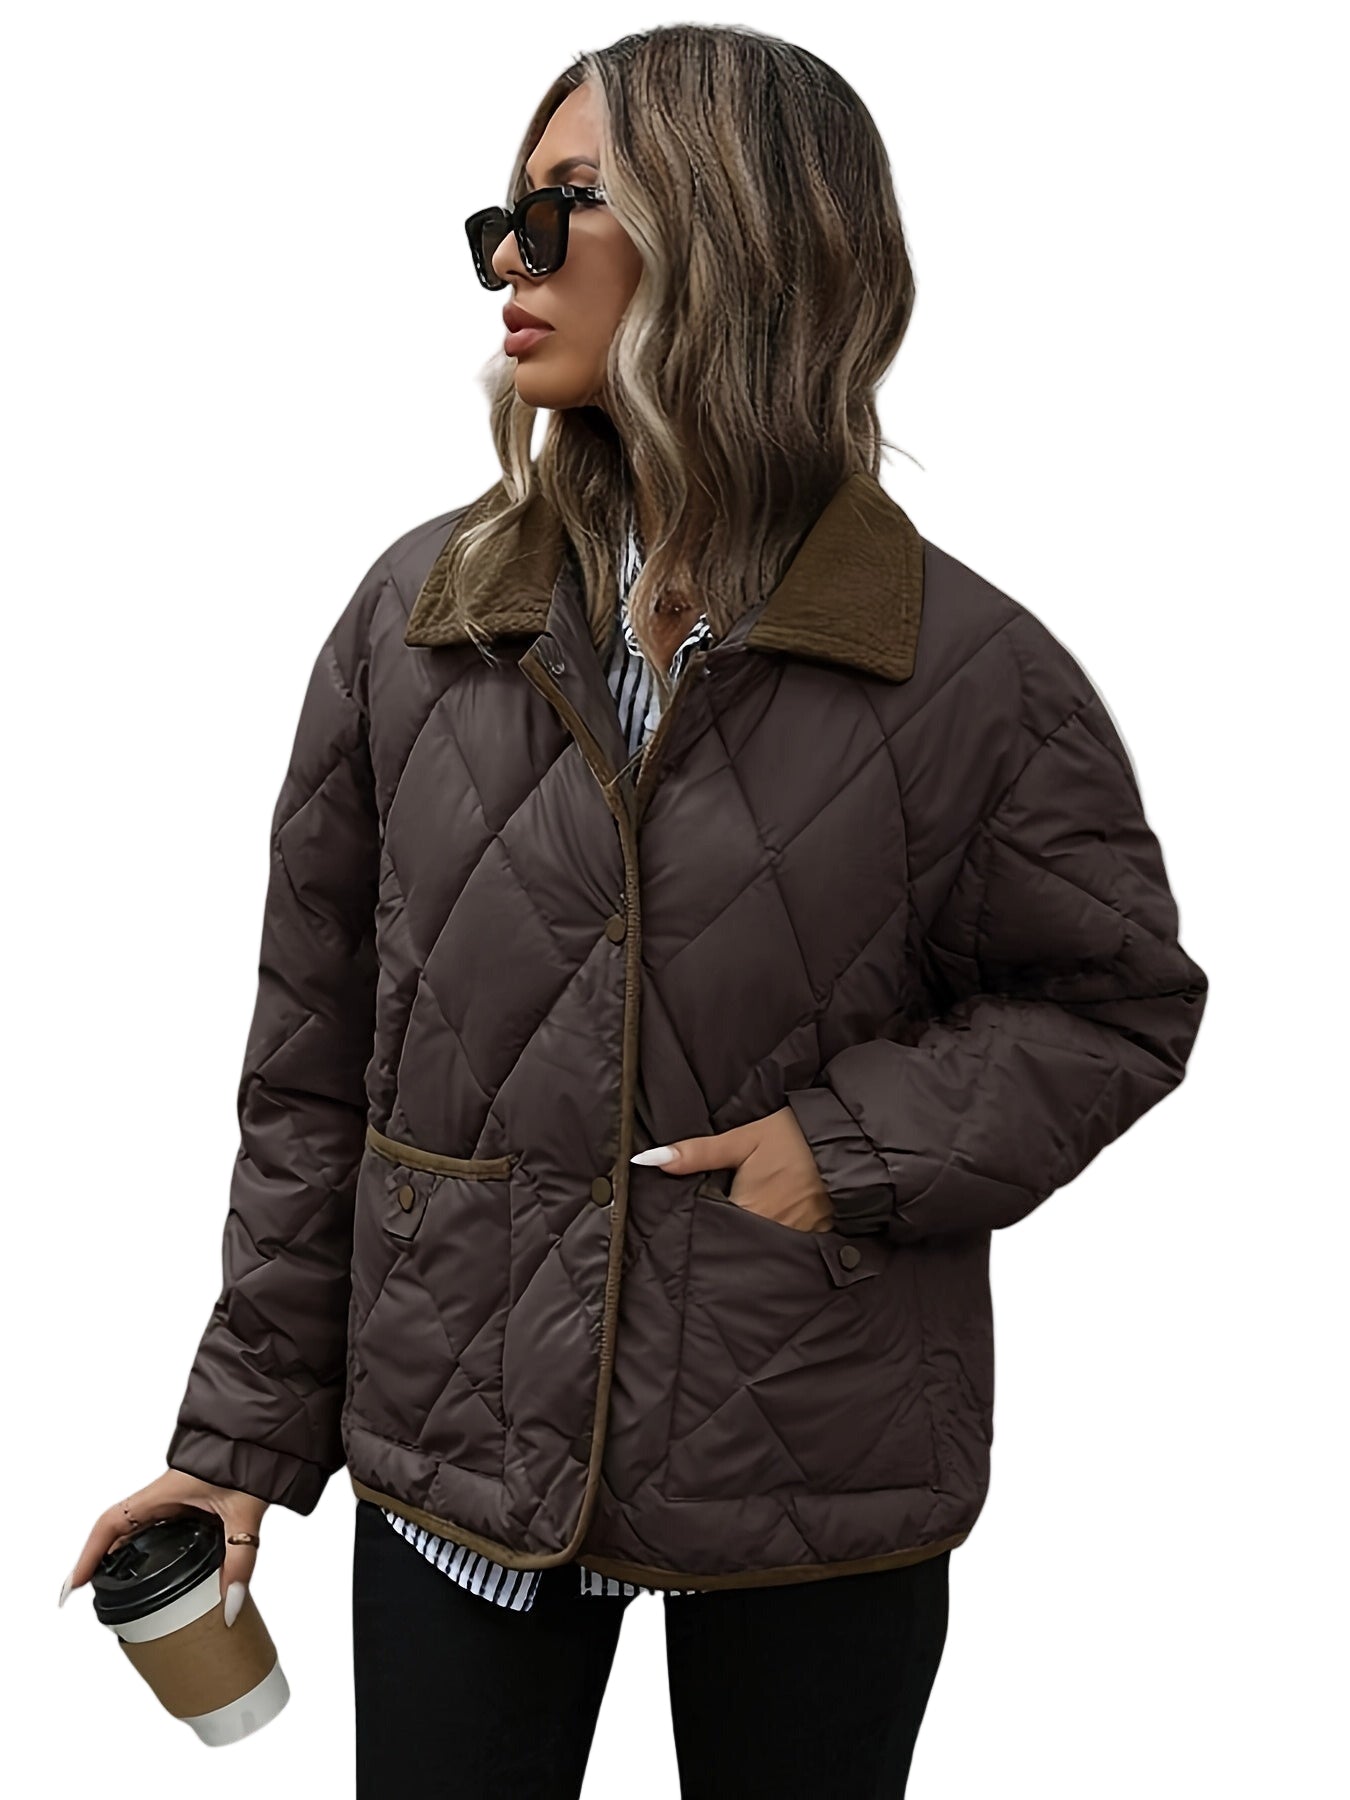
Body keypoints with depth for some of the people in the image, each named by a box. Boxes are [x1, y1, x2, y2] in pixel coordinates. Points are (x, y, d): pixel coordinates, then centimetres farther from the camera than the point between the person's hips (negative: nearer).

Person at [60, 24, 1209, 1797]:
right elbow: (314, 1060, 3)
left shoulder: (970, 668, -8)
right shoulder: (419, 614, -1)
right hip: (460, 1444, 2)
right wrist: (245, 1428, 4)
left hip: (819, 1484, -1)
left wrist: (859, 1149, -14)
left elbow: (1117, 1000, 3)